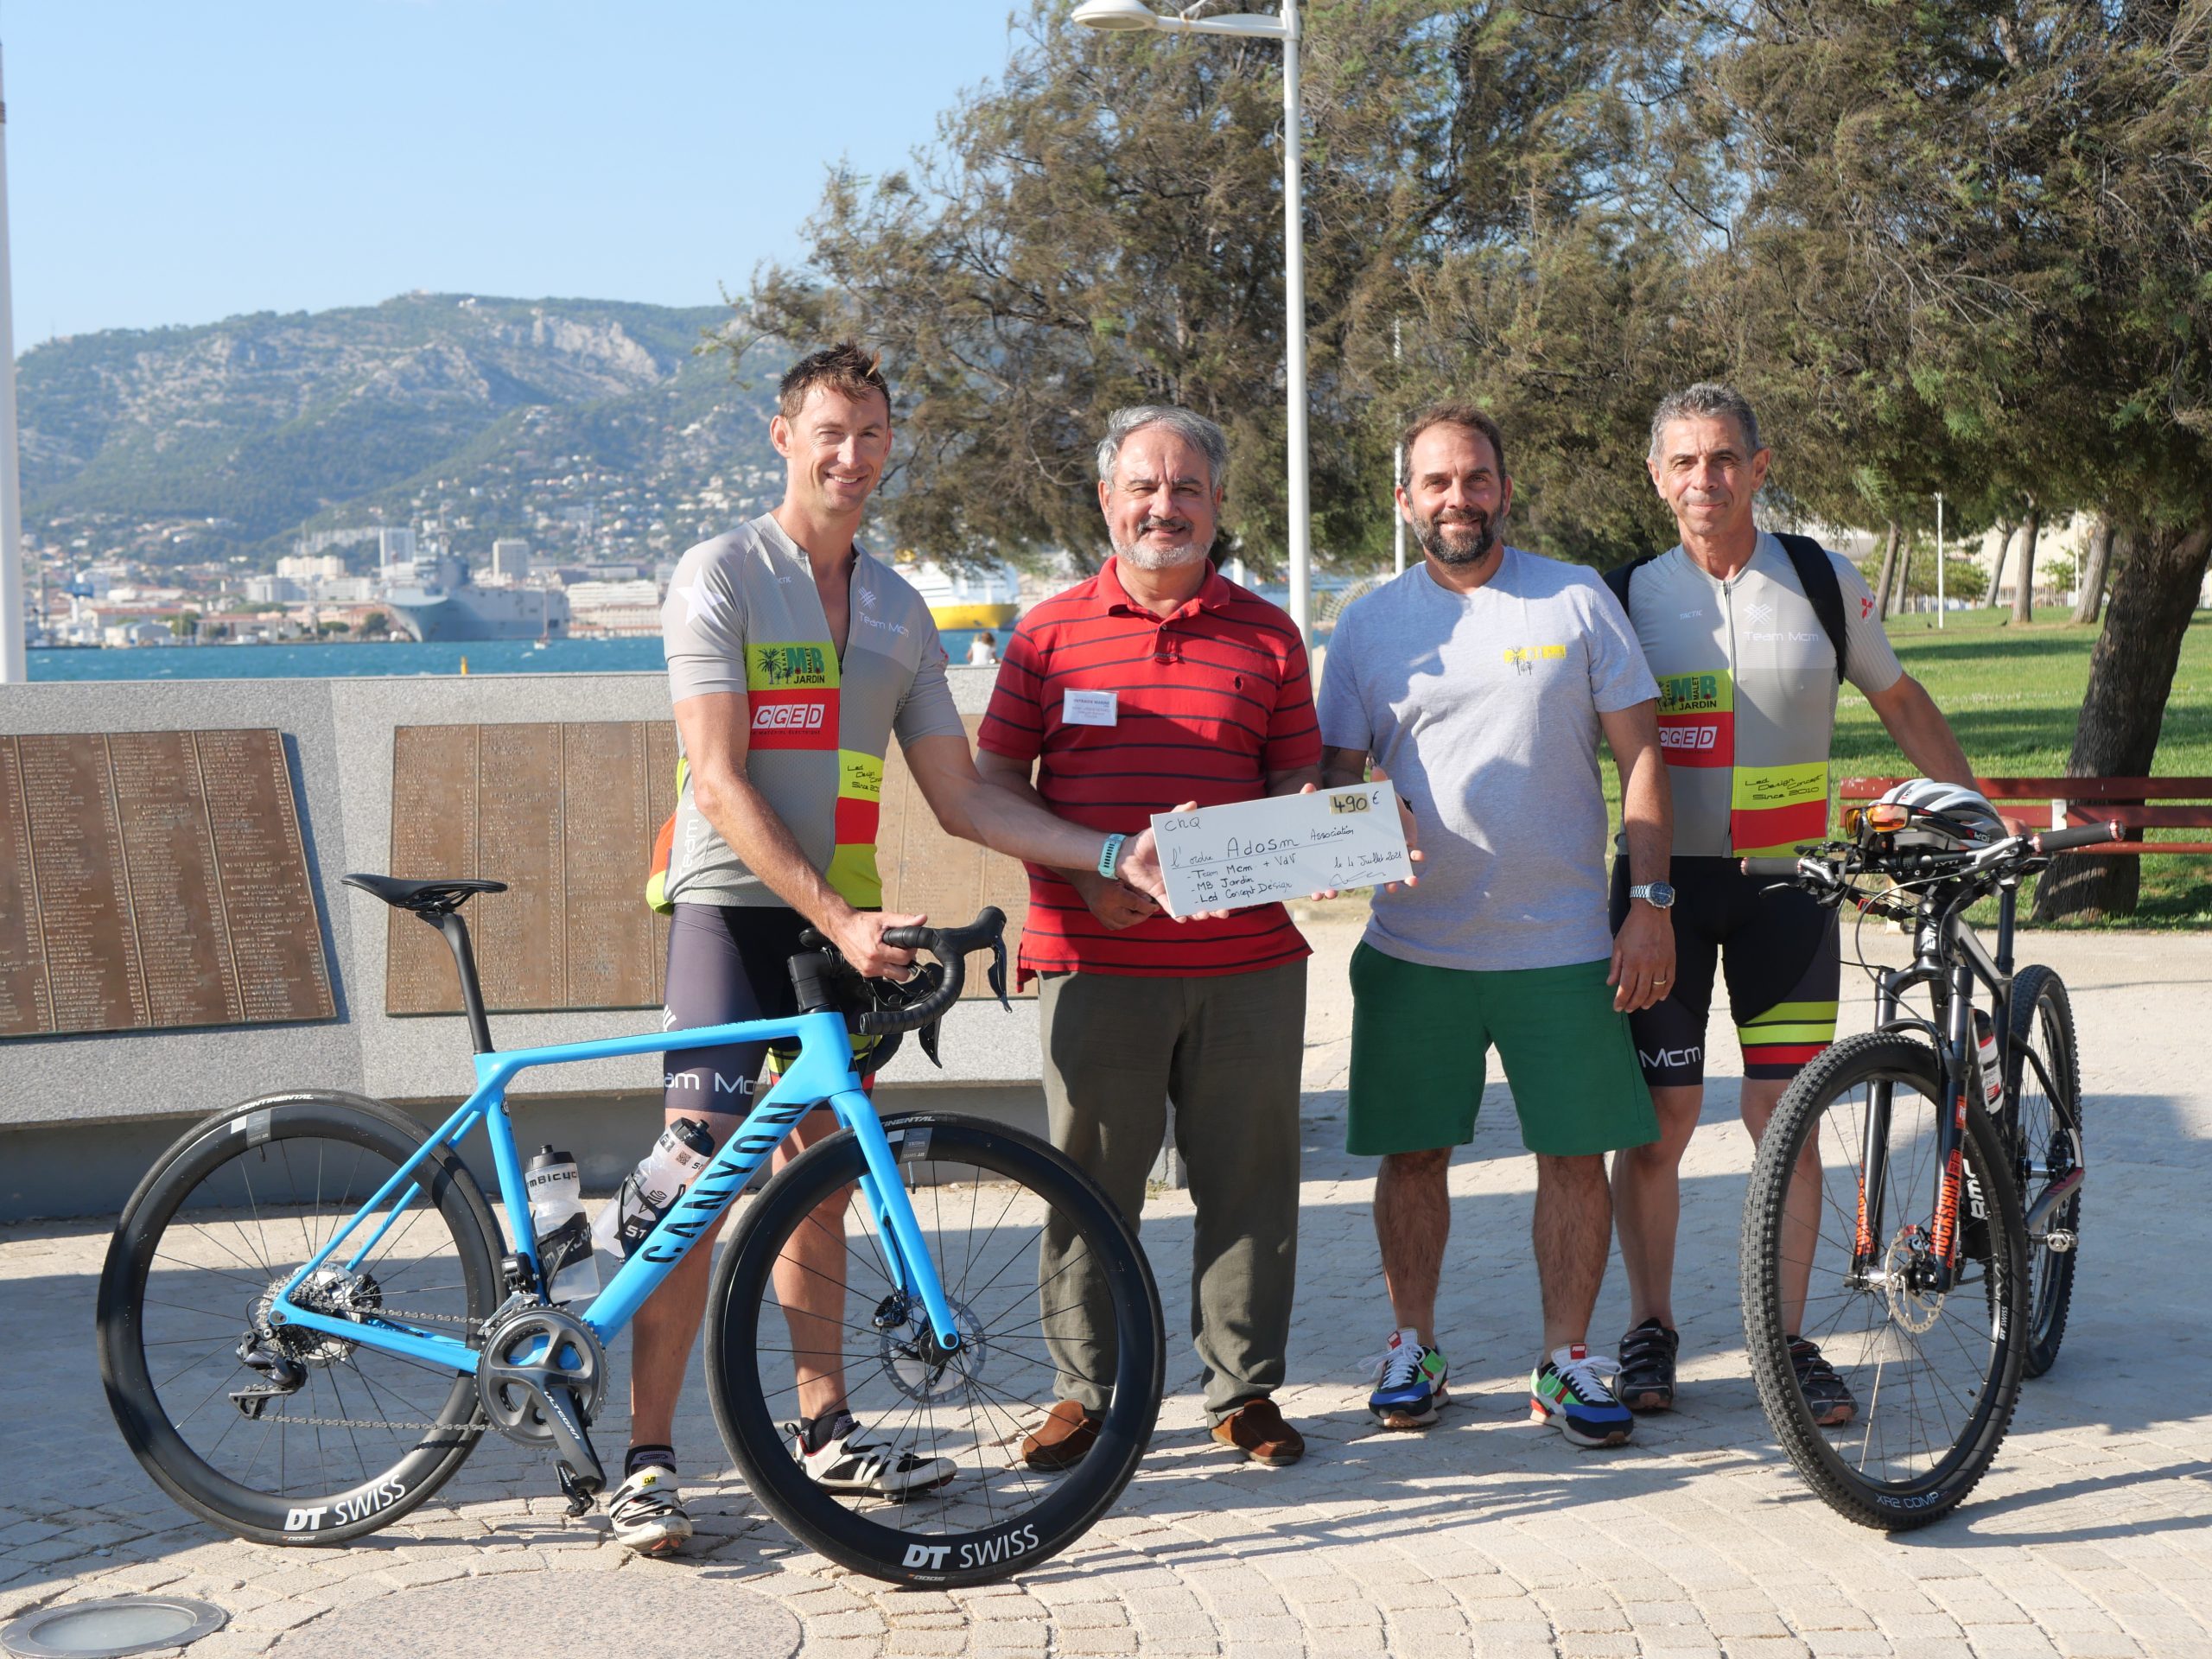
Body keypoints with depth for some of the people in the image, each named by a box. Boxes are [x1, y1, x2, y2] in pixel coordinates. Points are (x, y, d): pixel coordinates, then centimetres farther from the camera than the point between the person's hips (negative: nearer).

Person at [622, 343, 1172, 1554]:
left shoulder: (899, 610, 14)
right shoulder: (722, 577, -6)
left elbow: (961, 797, 13)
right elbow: (722, 783, -14)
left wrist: (1114, 853, 2)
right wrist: (837, 916, -21)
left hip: (846, 921, 6)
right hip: (734, 907, -6)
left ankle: (823, 1431, 22)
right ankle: (646, 1462, -6)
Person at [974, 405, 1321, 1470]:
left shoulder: (1266, 635, 11)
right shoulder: (1051, 633, 7)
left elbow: (1296, 780, 13)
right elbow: (996, 782, 6)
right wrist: (1082, 871, -9)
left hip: (1247, 959, 1)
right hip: (1093, 956, -1)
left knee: (1249, 1180, 6)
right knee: (1087, 1180, 5)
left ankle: (1244, 1391, 20)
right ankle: (1082, 1392, 18)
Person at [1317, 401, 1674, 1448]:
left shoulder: (1578, 602, 3)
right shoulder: (1369, 624, 6)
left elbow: (1639, 755, 3)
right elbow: (1337, 770, 7)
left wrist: (1652, 902, -3)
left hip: (1561, 943, -1)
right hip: (1413, 944, 1)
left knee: (1575, 1156, 2)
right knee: (1412, 1154, 7)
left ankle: (1566, 1362, 14)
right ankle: (1413, 1347, 23)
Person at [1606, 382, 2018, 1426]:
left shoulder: (1824, 583, 1)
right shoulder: (1630, 595, -1)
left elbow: (1900, 702, 13)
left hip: (1785, 881, 1)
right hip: (1665, 880, 0)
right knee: (1660, 1117, 2)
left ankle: (1787, 1338, 11)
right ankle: (1650, 1329, 17)